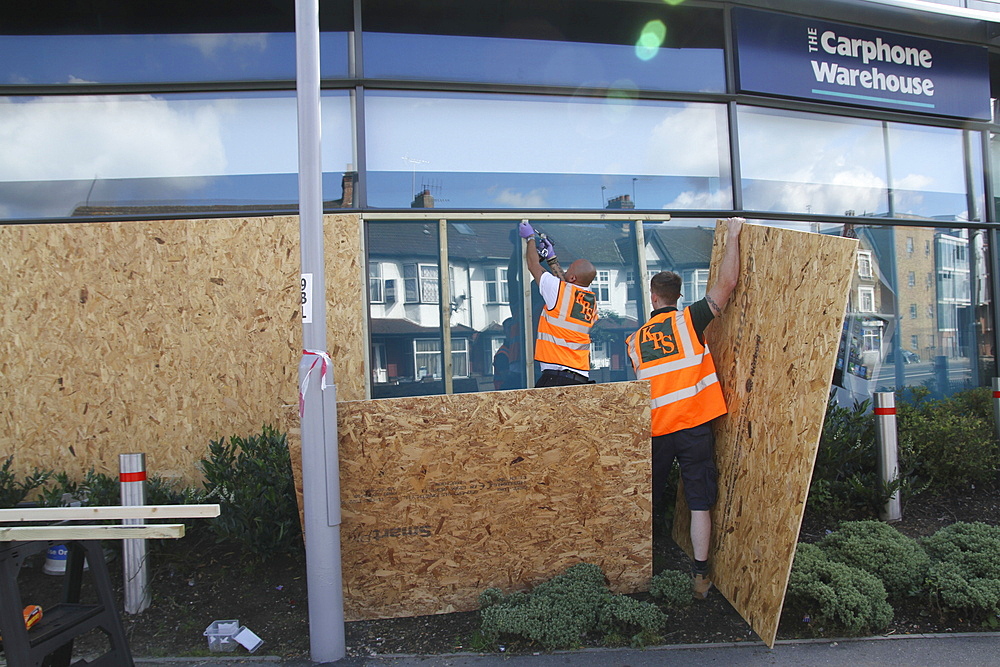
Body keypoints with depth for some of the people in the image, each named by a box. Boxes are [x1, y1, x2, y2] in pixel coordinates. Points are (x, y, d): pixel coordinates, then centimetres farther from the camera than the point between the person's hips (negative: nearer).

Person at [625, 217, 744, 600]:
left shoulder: (636, 340, 8)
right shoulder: (688, 320, -5)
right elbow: (726, 284, -9)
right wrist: (733, 236, 1)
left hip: (655, 431, 3)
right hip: (694, 426, -3)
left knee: (647, 502, 17)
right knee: (699, 503, 4)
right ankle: (700, 576, 7)